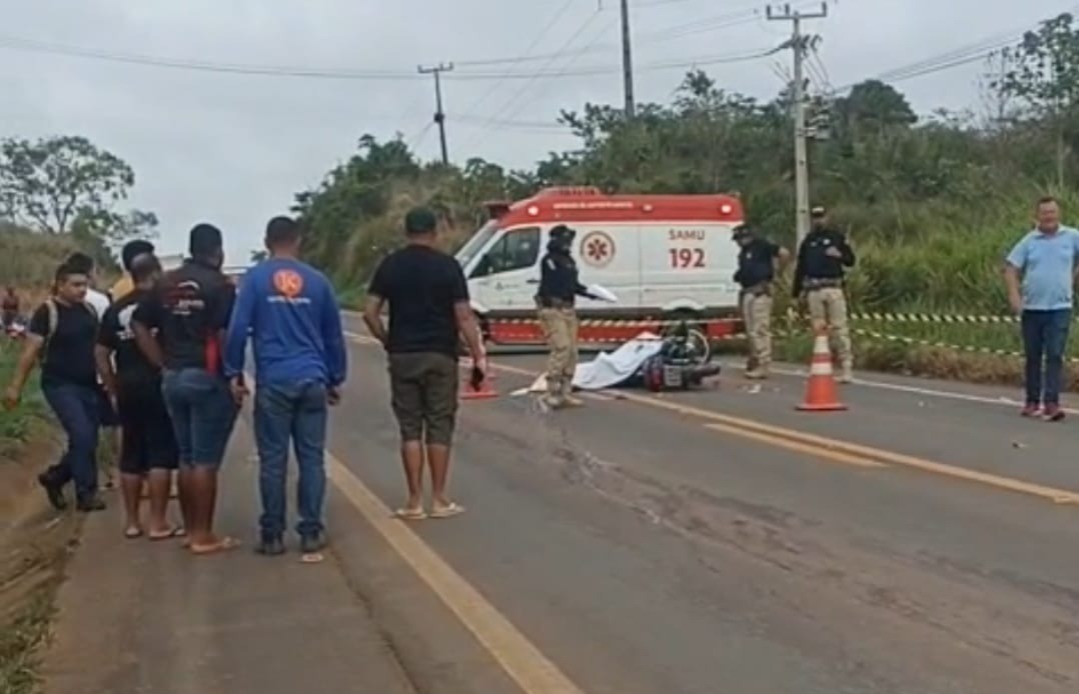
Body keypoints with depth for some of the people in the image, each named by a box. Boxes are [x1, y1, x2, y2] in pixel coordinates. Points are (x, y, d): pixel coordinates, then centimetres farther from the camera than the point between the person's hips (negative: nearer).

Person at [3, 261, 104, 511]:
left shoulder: (88, 310, 7)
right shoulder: (47, 312, -10)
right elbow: (29, 351, -11)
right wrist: (15, 387, -14)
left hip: (88, 385, 6)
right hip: (60, 385, -6)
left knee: (87, 440, 8)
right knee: (82, 436, -16)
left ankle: (54, 477, 30)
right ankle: (86, 493, -4)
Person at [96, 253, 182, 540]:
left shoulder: (116, 309, 10)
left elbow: (101, 354, 9)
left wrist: (114, 389, 14)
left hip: (128, 387, 5)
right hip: (159, 384, -5)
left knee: (131, 455, 12)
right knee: (161, 454, -1)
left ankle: (132, 522, 17)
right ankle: (157, 523, -1)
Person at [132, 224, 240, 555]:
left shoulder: (165, 283, 11)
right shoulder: (219, 285, -9)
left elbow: (140, 326, 8)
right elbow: (225, 336, -18)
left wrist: (163, 364, 8)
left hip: (173, 378, 7)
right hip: (207, 378, -7)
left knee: (186, 457, 14)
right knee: (205, 460, -2)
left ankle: (190, 529, 21)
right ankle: (204, 536, 3)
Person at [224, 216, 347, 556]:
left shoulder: (256, 278, 1)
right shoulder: (317, 280, 8)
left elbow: (238, 327, -6)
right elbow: (334, 334, 12)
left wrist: (234, 373, 2)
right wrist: (335, 379, 20)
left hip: (273, 382, -2)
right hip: (312, 380, 2)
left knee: (273, 460, 4)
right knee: (312, 457, 6)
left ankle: (272, 535, 8)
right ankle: (311, 532, 8)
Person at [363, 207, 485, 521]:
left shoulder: (390, 265, 3)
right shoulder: (447, 266, -5)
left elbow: (370, 312, -2)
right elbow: (464, 316, -9)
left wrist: (387, 341, 11)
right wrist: (479, 356, -5)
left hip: (403, 356, 2)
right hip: (440, 355, -2)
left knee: (410, 428, 7)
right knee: (439, 426, 5)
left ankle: (415, 501, 8)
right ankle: (439, 500, 8)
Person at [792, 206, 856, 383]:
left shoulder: (837, 237, 9)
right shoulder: (808, 241, 15)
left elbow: (851, 260, 9)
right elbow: (800, 267, 17)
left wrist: (840, 255, -12)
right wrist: (797, 291, 13)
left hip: (834, 288, -2)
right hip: (813, 290, 2)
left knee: (839, 328, -8)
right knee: (818, 329, 3)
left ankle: (846, 367, -10)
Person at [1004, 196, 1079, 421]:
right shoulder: (1029, 241, 2)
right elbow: (1011, 268, 0)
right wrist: (1014, 294, -12)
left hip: (1060, 308, -2)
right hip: (1031, 308, 2)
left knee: (1055, 355, -8)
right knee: (1033, 356, 9)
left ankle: (1051, 403, -10)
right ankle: (1032, 401, 18)